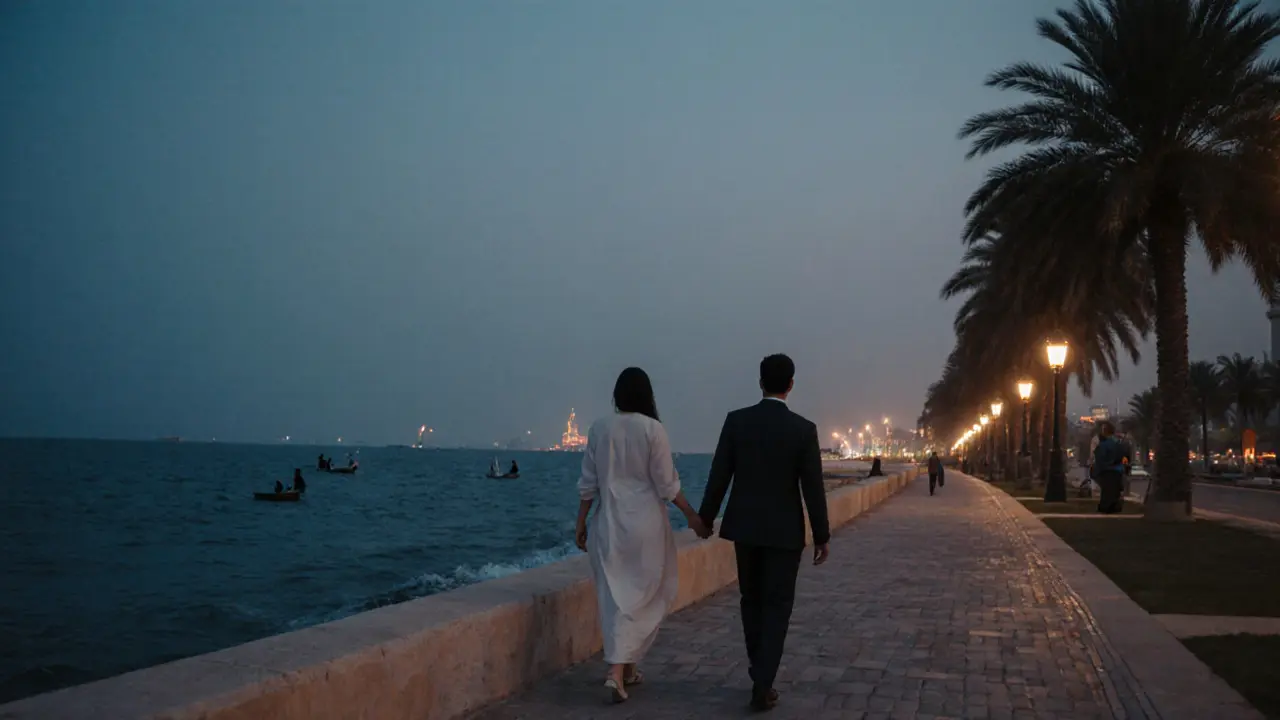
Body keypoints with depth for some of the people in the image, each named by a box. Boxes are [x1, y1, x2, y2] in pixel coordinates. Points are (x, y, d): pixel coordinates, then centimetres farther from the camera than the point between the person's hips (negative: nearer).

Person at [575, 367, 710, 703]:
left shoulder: (599, 428, 1)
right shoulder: (653, 429, -10)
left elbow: (588, 483, 4)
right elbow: (666, 484, -9)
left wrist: (581, 523, 12)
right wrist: (693, 516, 1)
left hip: (609, 521, 3)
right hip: (645, 521, -3)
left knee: (615, 596, 12)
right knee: (644, 595, 6)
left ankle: (624, 667, 20)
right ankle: (619, 669, -4)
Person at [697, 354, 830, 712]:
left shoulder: (736, 420, -6)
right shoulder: (804, 429, -10)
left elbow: (719, 476, -4)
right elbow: (813, 487, -9)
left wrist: (705, 518, 8)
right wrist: (822, 535, 1)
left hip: (744, 525, 2)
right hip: (784, 530, -2)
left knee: (752, 599, 19)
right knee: (777, 606, 5)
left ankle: (759, 670, 29)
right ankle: (762, 686, 0)